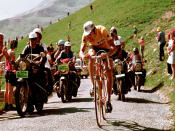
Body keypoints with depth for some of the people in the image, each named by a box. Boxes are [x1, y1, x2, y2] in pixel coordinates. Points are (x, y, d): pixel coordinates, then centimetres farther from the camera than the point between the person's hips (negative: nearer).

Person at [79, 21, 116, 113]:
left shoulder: (102, 30, -35)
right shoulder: (85, 36, -27)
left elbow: (113, 47, -37)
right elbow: (81, 51, -28)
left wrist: (107, 54, -57)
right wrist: (83, 55, -52)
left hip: (106, 49, -2)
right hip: (94, 47, 2)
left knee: (109, 73, -16)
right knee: (91, 56, -34)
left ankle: (108, 101, -9)